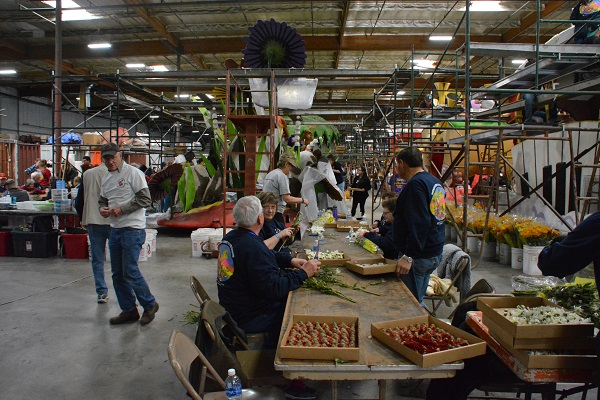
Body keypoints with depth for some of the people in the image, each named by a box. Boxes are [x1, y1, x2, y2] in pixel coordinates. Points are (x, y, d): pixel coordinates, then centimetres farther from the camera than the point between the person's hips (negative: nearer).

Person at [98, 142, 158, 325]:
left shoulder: (133, 173, -9)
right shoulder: (106, 178, 15)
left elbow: (144, 199, -14)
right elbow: (103, 200, 24)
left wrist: (121, 208, -16)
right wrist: (102, 209, 2)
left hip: (132, 229, -8)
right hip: (115, 230, 8)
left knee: (130, 272, -7)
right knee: (117, 274, 11)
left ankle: (150, 305, 12)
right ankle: (129, 310, 23)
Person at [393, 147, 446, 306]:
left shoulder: (416, 184, -18)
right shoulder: (434, 181, 13)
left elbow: (419, 224, -27)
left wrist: (409, 256, -26)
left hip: (419, 257, -10)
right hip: (435, 252, 10)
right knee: (417, 301, 20)